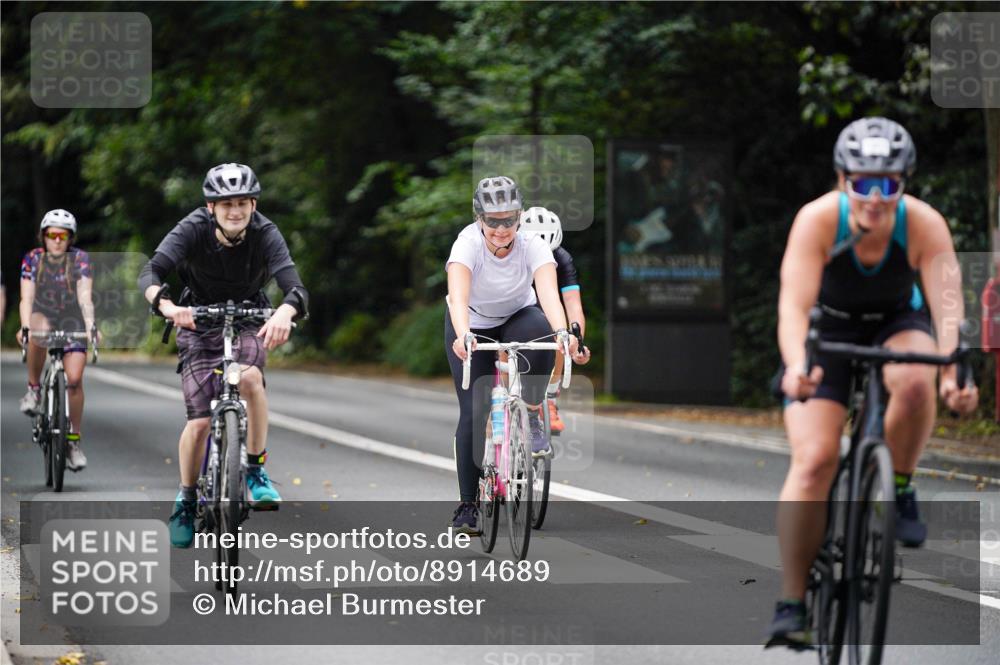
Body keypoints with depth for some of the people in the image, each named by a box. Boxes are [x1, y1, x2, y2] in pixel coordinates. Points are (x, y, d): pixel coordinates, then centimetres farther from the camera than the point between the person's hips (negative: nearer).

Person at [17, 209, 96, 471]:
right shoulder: (33, 259, -7)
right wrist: (25, 327, -31)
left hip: (71, 322, 0)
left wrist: (90, 327, -33)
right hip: (42, 317, 0)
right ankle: (33, 389, -19)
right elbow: (26, 298, -14)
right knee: (39, 332, -38)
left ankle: (75, 439, -1)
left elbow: (85, 296, -17)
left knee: (75, 378, -12)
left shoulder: (80, 259, -9)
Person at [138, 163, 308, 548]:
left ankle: (256, 470, -17)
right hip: (199, 321, 0)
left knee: (249, 376, -33)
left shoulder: (265, 234, -23)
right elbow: (150, 274, -34)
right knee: (199, 421, -10)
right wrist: (167, 306, -56)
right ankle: (186, 499, 14)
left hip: (249, 321, 0)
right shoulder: (193, 230, -23)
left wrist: (285, 313, -58)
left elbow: (295, 289, -34)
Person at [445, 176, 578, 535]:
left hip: (518, 318, 1)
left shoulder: (533, 246, -25)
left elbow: (549, 294, -39)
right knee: (473, 413, -11)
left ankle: (532, 417, -17)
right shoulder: (467, 245, -30)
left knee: (539, 331, -35)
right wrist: (462, 336, -64)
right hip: (472, 325, -1)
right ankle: (467, 505, 1)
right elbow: (458, 296, -45)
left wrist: (562, 332, -59)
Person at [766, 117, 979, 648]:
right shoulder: (818, 220, -29)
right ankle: (790, 604, -12)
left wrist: (954, 372, -52)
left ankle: (899, 489, -7)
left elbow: (948, 305, -35)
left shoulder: (925, 225, -26)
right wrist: (796, 366, -57)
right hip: (829, 331, -1)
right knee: (813, 459, -17)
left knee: (914, 383, -35)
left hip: (897, 325, 1)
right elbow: (794, 304, -38)